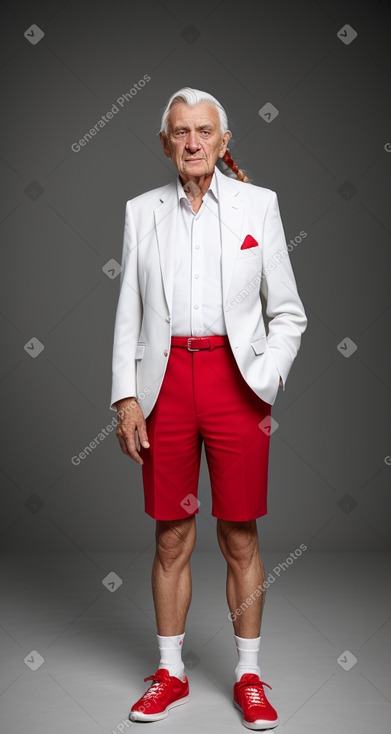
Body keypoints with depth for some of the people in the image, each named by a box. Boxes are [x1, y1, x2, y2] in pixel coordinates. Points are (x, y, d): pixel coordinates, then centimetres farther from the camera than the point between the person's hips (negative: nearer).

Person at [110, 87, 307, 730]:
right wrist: (125, 398, 1)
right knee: (172, 538, 7)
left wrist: (267, 381, -6)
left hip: (236, 380, -1)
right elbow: (128, 314, 9)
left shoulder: (258, 204, 6)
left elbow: (288, 311, 6)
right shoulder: (142, 212, 10)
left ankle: (249, 676, 20)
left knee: (240, 538, 4)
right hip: (165, 379, 1)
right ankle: (170, 672, 24)